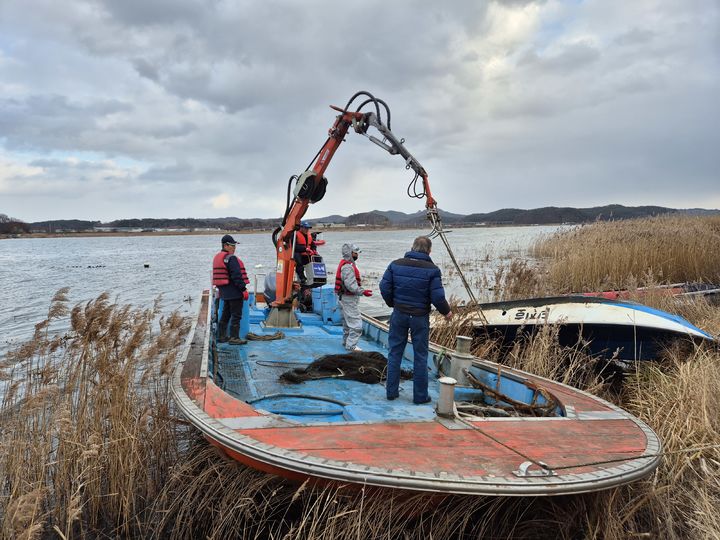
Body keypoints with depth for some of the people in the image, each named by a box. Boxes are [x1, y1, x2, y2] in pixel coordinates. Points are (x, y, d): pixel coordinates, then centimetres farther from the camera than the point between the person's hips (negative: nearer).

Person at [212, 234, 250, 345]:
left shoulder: (217, 257, 14)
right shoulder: (231, 258, -16)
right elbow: (237, 276, -21)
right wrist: (244, 289, -17)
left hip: (224, 292, 10)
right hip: (234, 292, -10)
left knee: (225, 314, 18)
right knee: (236, 315, -4)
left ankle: (222, 336, 23)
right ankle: (234, 337, -3)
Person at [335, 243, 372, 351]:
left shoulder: (347, 264, 14)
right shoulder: (347, 266, -21)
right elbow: (350, 285, -28)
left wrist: (361, 289, 18)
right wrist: (362, 292, -28)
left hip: (344, 298, 11)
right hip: (349, 299, -11)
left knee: (347, 322, 22)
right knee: (355, 323, -8)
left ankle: (346, 341, 33)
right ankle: (351, 345, -4)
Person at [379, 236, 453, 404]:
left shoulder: (396, 265, -2)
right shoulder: (432, 270, -12)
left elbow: (384, 287, -1)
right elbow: (437, 296, -13)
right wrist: (446, 311, 6)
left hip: (399, 314, 3)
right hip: (420, 317, -2)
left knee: (395, 352, 13)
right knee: (420, 356, 8)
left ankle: (391, 391, 18)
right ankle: (420, 396, 15)